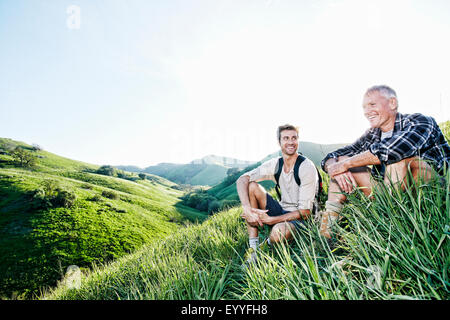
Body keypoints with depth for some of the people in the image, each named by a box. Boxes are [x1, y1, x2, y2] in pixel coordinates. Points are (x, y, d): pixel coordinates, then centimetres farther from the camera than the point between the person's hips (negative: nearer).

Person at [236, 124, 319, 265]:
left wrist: (270, 220, -24)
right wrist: (247, 209, -28)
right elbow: (242, 180, -10)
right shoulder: (275, 164, -3)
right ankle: (253, 249, -14)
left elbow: (305, 212, -20)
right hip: (282, 210, 6)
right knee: (252, 187, -14)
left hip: (300, 220, -5)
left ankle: (267, 245, 3)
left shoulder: (307, 167, -18)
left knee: (279, 231, -39)